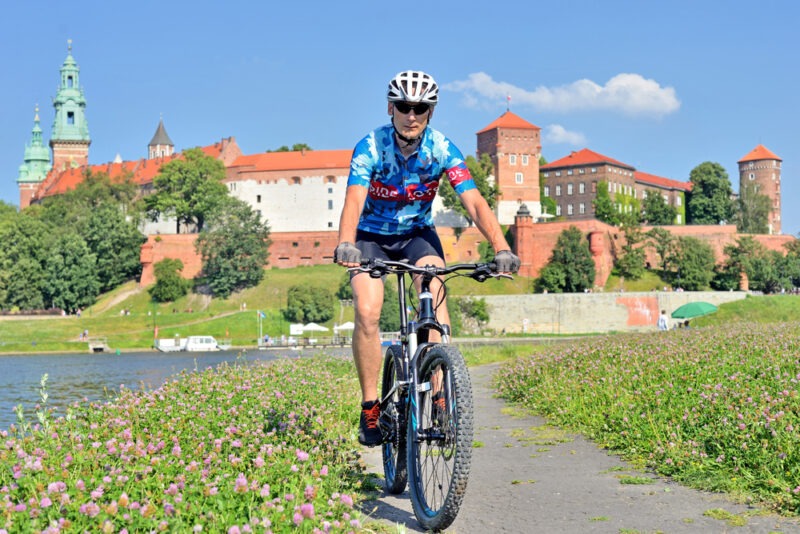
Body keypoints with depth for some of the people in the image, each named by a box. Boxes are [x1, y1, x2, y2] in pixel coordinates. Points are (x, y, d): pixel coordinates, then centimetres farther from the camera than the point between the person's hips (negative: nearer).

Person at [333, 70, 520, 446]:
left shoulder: (443, 149, -17)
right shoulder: (369, 147, -22)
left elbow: (474, 202, -27)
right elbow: (354, 199, -37)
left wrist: (501, 247, -44)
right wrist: (345, 244, -58)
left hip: (418, 234, 1)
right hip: (372, 236, -1)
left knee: (434, 293, -27)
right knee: (367, 312, -23)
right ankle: (370, 408, -10)